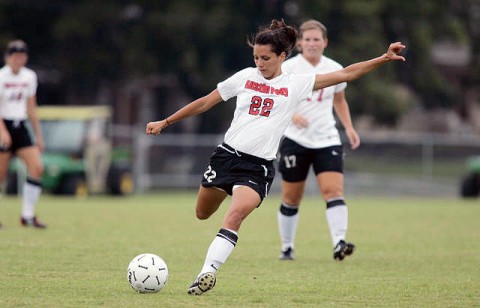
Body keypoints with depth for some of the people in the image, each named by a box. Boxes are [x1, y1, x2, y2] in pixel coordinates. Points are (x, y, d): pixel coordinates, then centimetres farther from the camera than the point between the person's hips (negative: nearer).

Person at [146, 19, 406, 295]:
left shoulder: (296, 84, 2)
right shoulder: (246, 77, 7)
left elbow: (345, 74, 1)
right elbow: (205, 103, 13)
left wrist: (383, 59, -8)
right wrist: (165, 123, 14)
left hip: (259, 167, -3)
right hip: (227, 155, 3)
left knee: (236, 214, -27)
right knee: (202, 214, 10)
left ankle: (208, 272, -32)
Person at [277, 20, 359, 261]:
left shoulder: (335, 69, 6)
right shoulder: (288, 68, -5)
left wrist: (349, 128, 7)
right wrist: (291, 115, -25)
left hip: (327, 141, 2)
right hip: (295, 141, -2)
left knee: (333, 191, -16)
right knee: (291, 199, 5)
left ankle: (339, 243, -25)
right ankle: (287, 248, 20)